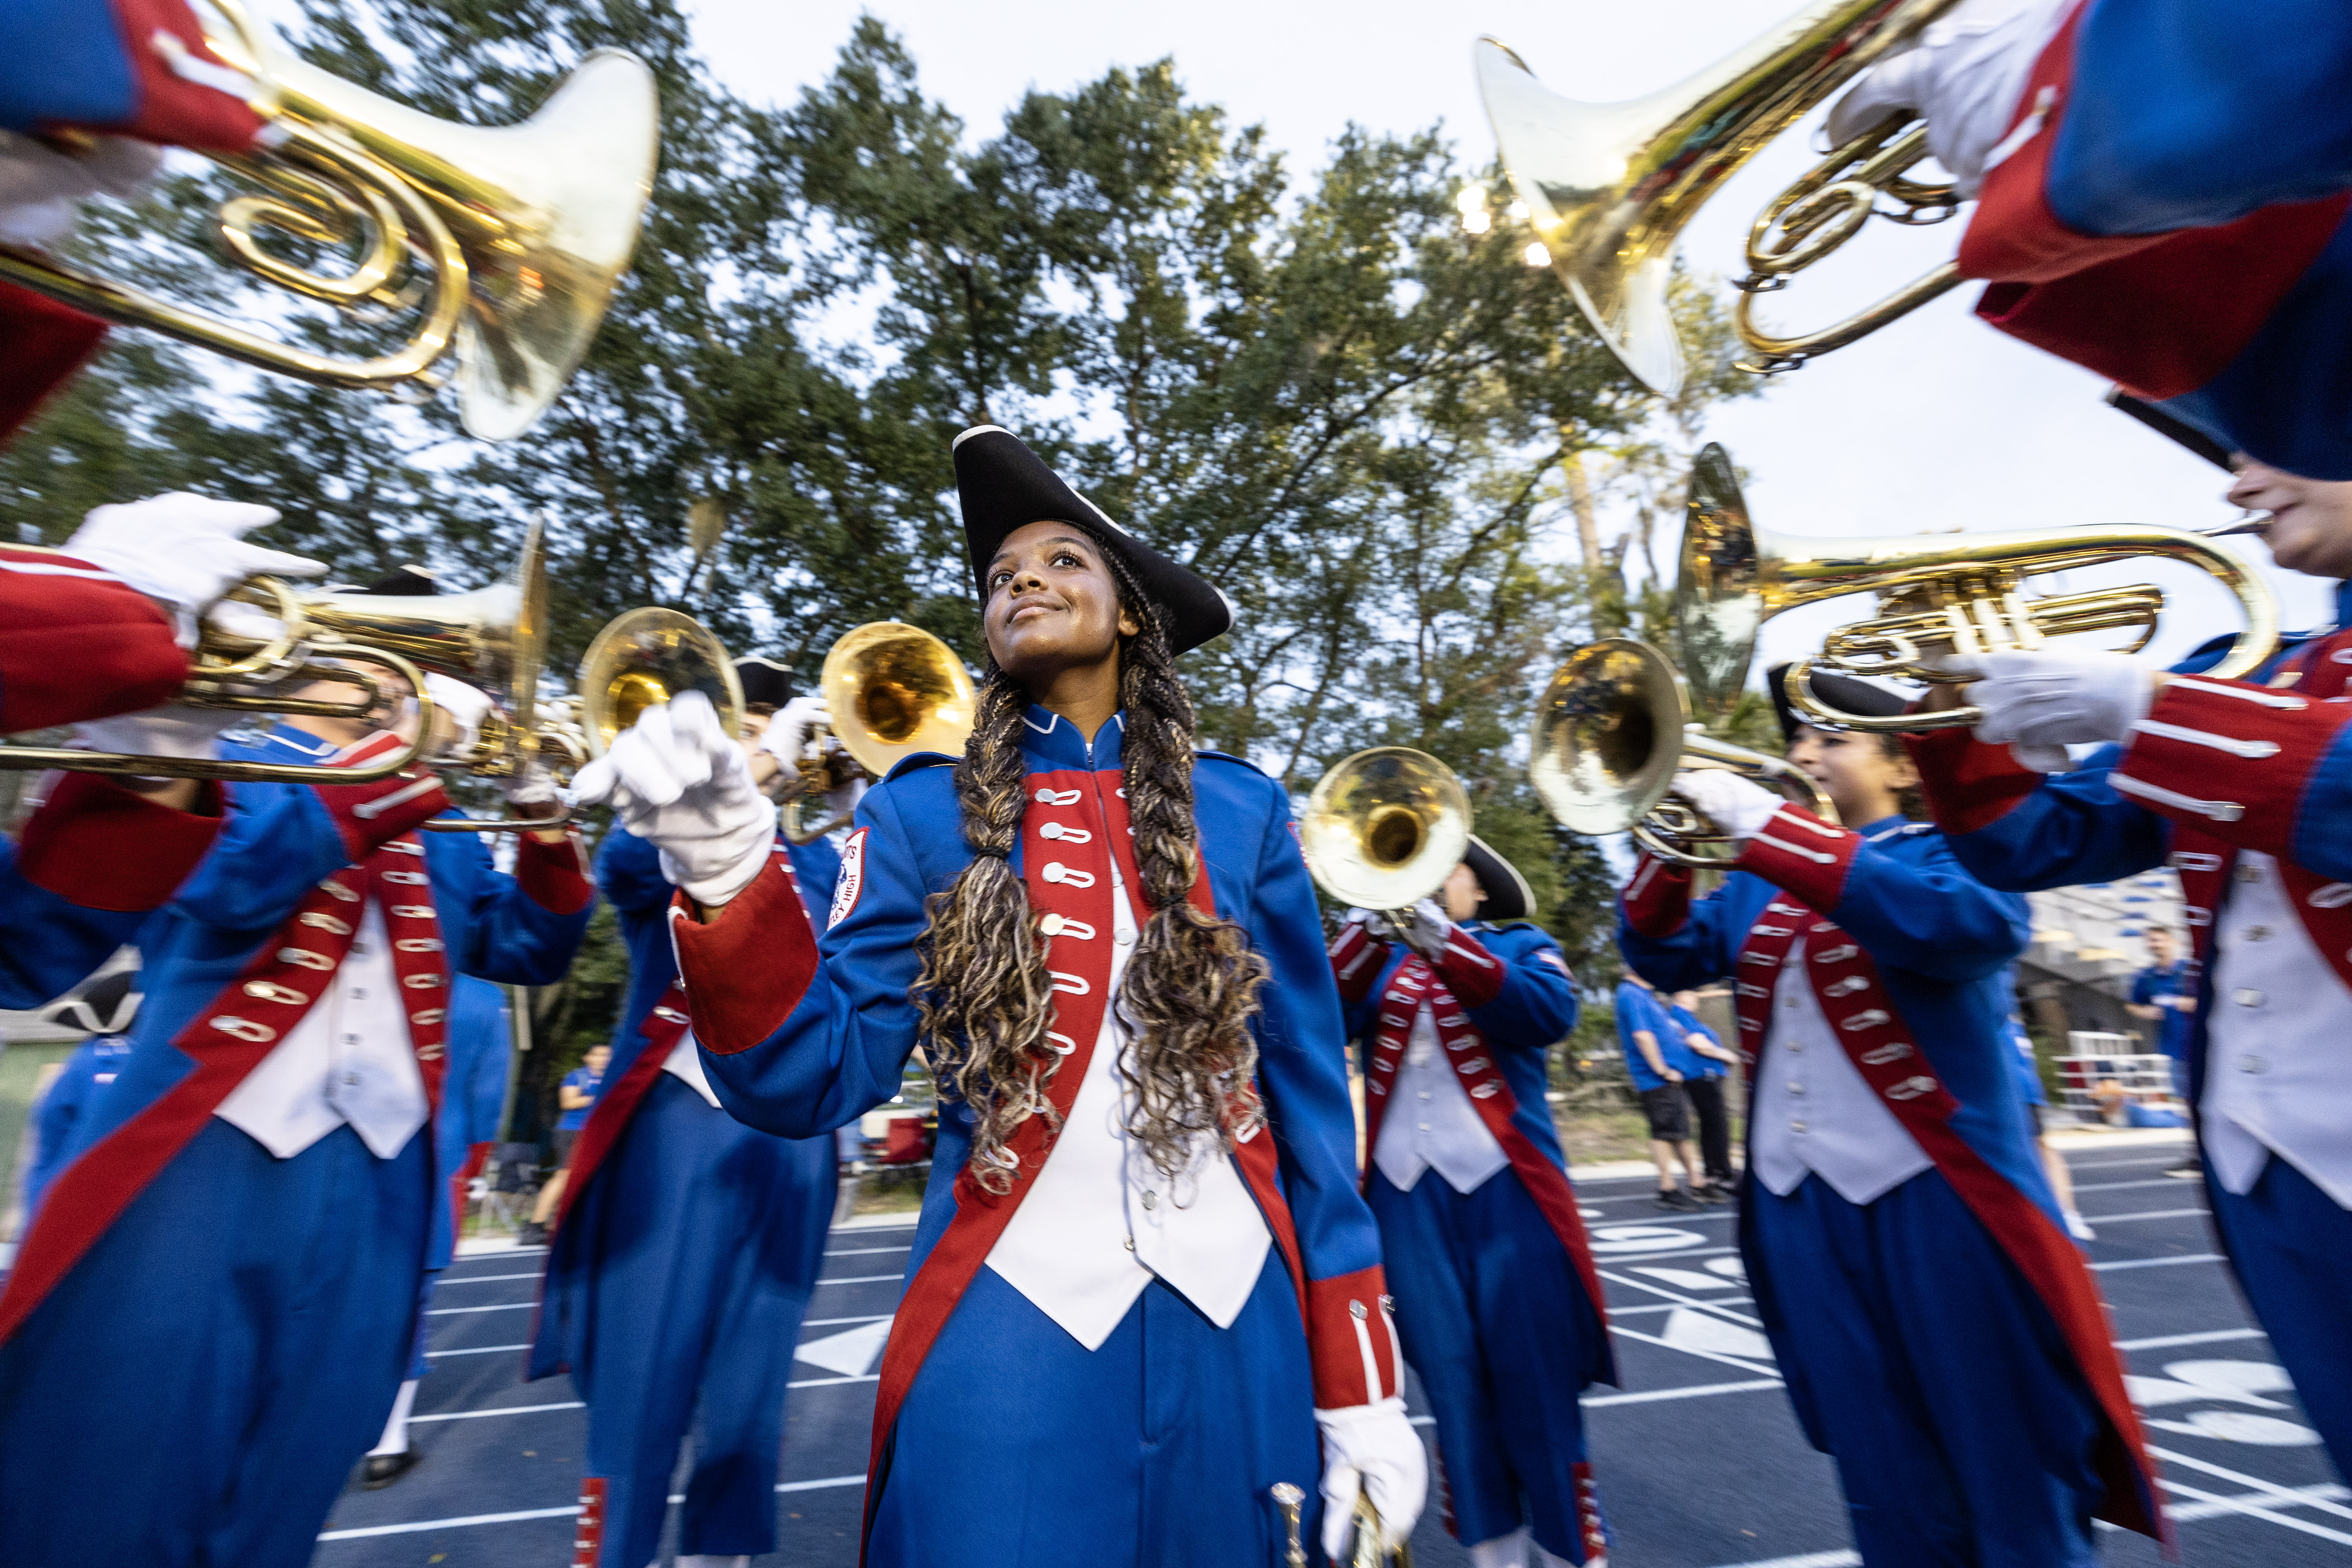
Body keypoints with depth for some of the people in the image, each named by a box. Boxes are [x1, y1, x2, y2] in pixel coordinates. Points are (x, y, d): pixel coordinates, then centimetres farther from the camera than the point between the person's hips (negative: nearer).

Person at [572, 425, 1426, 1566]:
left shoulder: (1240, 809, 1)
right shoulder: (925, 816, -1)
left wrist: (1358, 1388, 3)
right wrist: (731, 876, -25)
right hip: (1005, 1330, -1)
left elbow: (1309, 1089, 1)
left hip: (1236, 1327, 2)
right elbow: (817, 1079, -7)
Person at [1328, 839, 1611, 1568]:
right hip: (1407, 1194, 2)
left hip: (1506, 1189, -2)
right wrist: (1366, 931, -22)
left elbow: (1550, 1014, -16)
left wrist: (1445, 942, -26)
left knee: (1533, 1385, 6)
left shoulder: (1521, 945, 5)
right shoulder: (1382, 957, 10)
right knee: (1454, 1385, 12)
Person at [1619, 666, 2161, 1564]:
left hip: (1935, 1196, -4)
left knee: (2007, 1477, 12)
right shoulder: (1757, 886, 10)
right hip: (1796, 1200, 4)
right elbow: (1663, 956, 3)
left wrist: (1766, 826, -30)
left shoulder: (1949, 851, -4)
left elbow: (1977, 924, -26)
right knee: (1884, 1486, 18)